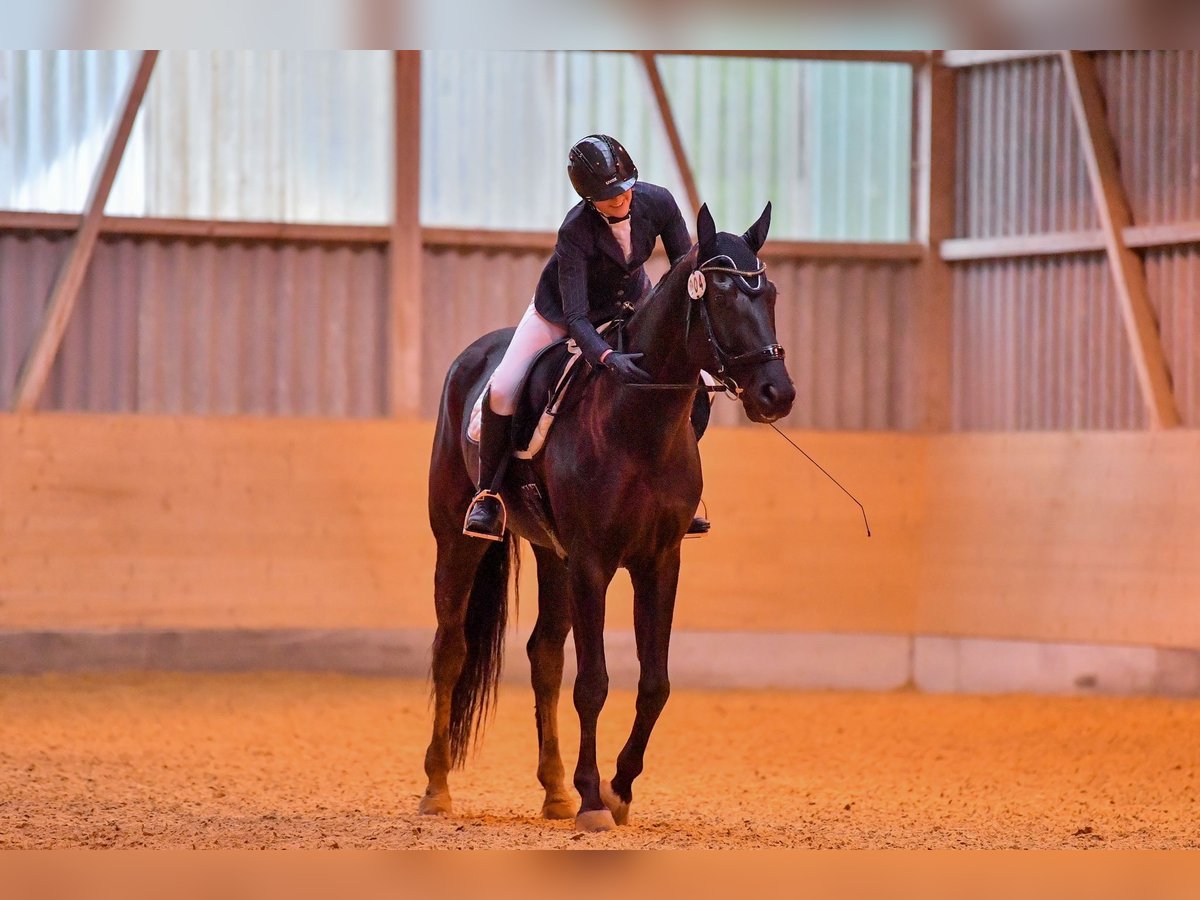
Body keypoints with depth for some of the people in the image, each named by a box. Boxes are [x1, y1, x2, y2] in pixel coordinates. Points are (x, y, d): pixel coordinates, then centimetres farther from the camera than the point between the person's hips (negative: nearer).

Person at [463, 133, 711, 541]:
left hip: (630, 305, 4)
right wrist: (609, 358, -56)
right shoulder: (575, 232, -36)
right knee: (502, 391, -22)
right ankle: (489, 493, -2)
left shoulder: (658, 203, -25)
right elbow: (575, 317, -38)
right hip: (561, 311, -4)